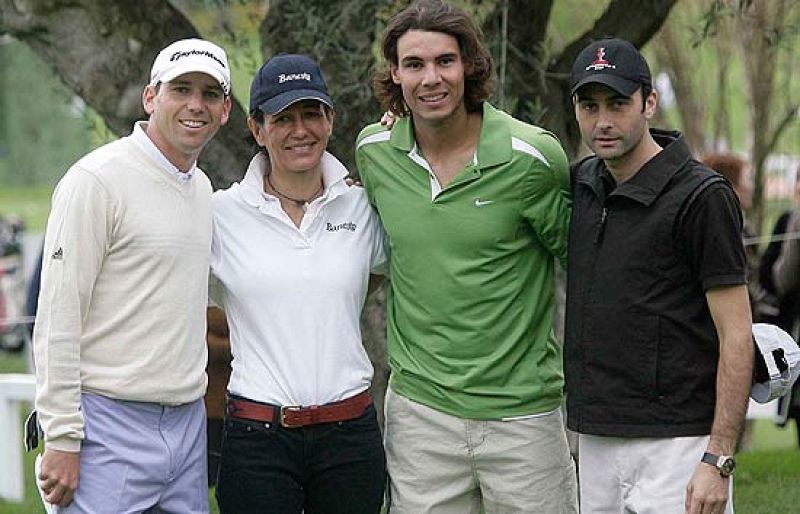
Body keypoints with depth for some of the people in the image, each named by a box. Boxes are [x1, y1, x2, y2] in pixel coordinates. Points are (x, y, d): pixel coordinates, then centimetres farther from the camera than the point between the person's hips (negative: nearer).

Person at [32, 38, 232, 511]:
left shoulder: (202, 187, 14)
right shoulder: (98, 180, -10)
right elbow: (58, 320, -13)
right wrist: (62, 440, -16)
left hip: (187, 421, 7)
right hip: (111, 425, -7)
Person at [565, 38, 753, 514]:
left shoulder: (702, 197, -11)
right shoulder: (581, 183, 9)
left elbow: (736, 337, -11)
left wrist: (718, 461, -18)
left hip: (675, 443, -7)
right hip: (595, 440, 7)